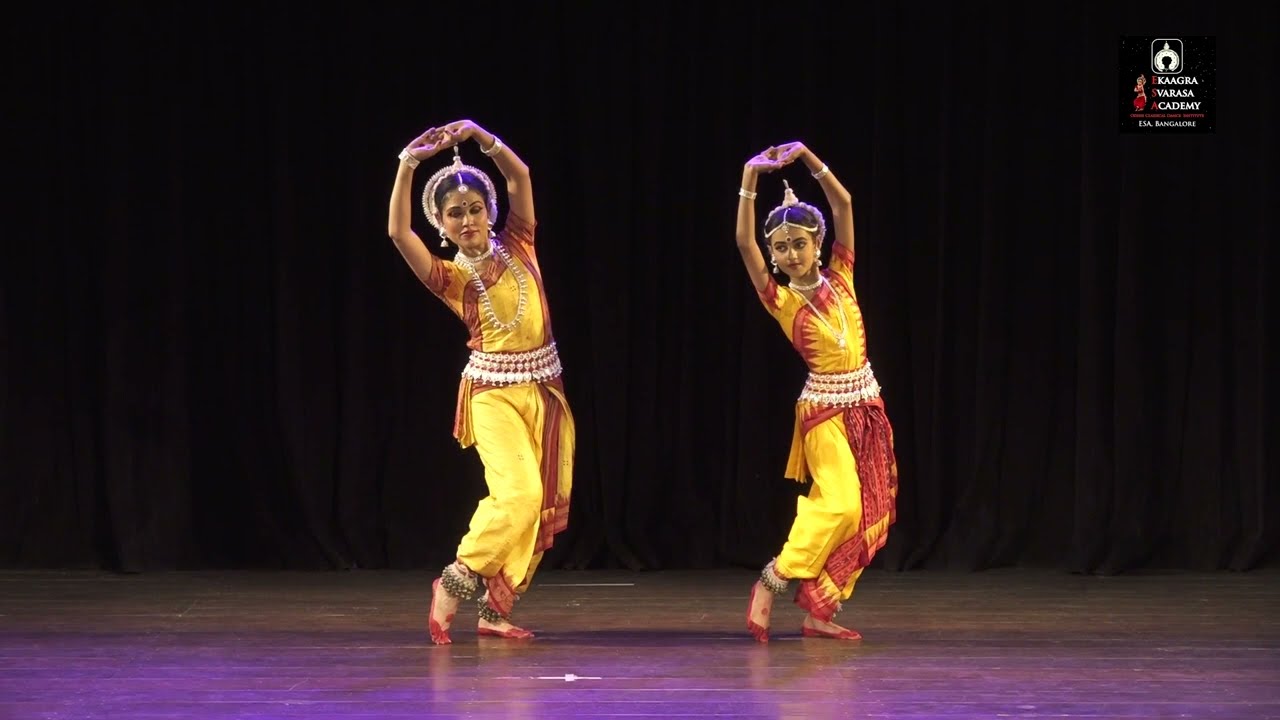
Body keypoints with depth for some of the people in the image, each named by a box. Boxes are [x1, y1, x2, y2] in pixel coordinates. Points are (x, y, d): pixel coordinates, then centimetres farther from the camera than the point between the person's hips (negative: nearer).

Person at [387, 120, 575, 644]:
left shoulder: (517, 247, 4)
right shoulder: (450, 277, -4)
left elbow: (520, 176, -5)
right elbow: (398, 231, -20)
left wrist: (479, 136, -16)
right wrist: (409, 164, -25)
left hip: (544, 389, 5)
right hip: (493, 392, -5)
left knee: (546, 506, 3)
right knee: (518, 494, -22)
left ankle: (495, 607, 11)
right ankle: (454, 584, -7)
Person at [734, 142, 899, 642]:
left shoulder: (839, 279, 3)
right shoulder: (781, 301, -6)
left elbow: (844, 203, 1)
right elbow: (743, 242, -16)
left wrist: (806, 157, -6)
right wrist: (751, 176, -19)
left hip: (867, 409, 5)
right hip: (825, 412, -5)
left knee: (867, 517, 3)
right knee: (841, 505, -21)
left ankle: (819, 611, 7)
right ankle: (771, 585, -12)